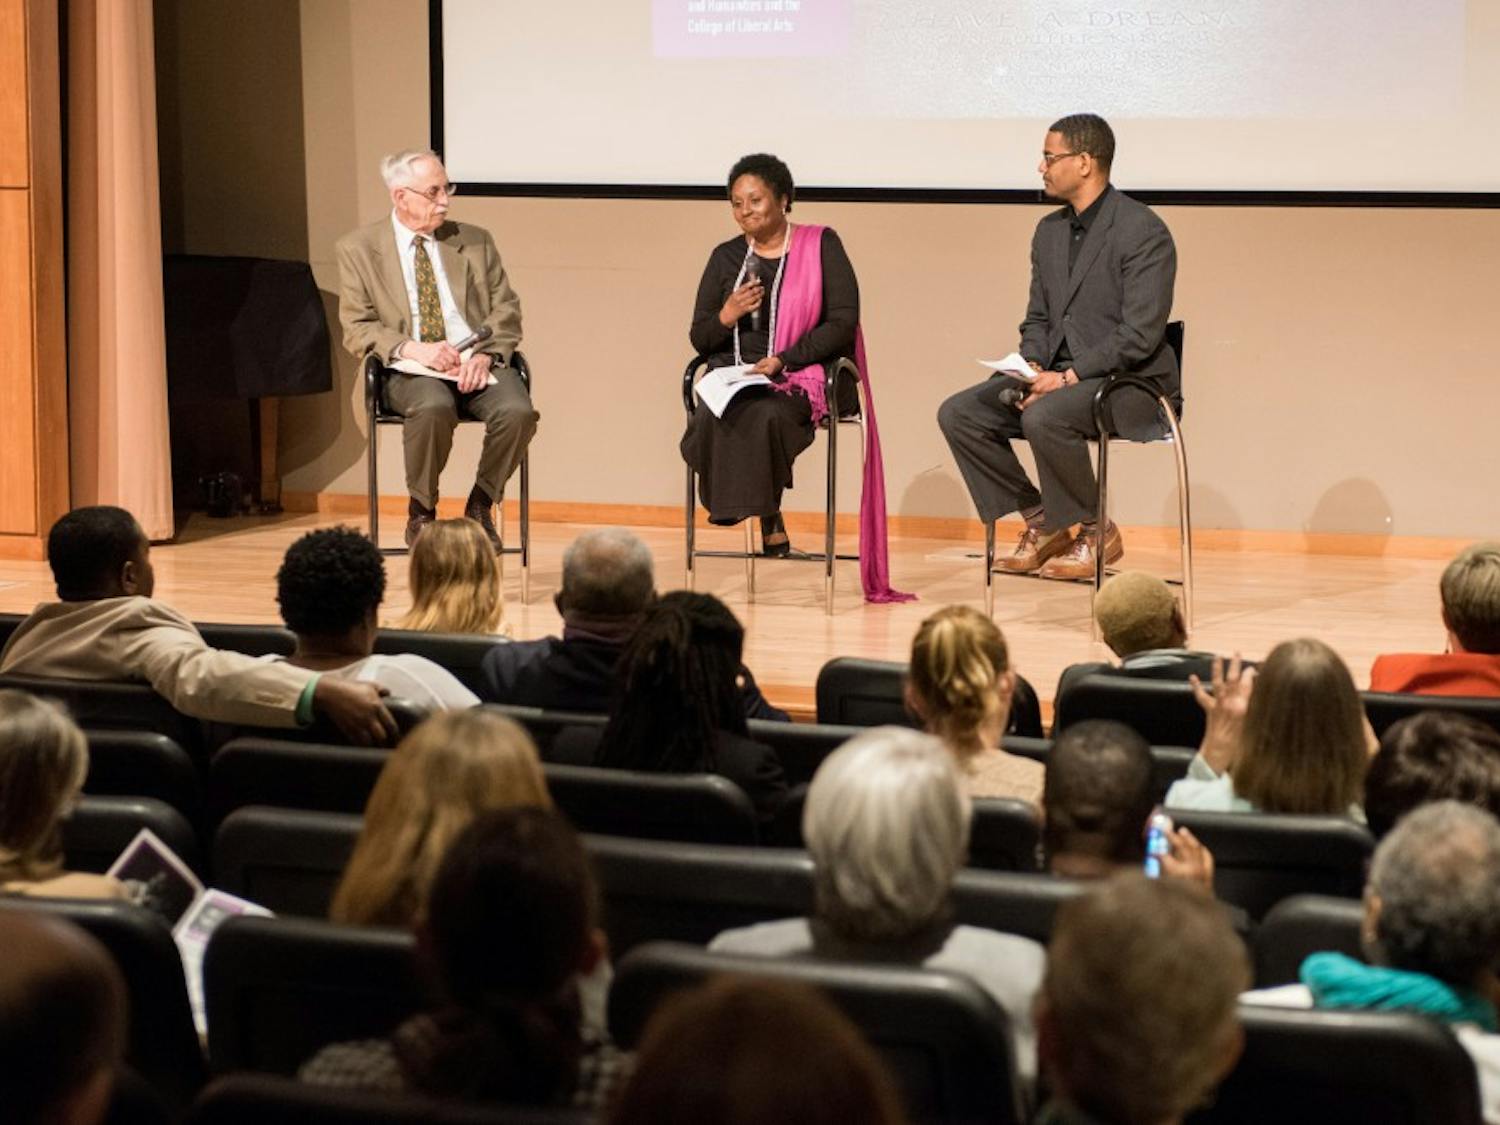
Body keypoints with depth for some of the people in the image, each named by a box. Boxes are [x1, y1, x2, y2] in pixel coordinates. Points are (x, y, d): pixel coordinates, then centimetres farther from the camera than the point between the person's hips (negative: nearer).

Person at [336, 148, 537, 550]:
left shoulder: (475, 242, 14)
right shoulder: (358, 249, 6)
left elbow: (507, 310, 10)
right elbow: (358, 329, 1)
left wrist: (484, 355, -11)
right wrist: (414, 349, -17)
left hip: (477, 365, 3)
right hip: (410, 370, -2)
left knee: (518, 410, -30)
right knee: (433, 407, -38)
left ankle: (480, 506, -6)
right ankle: (421, 513, -14)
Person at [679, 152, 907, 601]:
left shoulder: (820, 245, 5)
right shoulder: (725, 257, 16)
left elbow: (843, 321, -5)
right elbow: (698, 339, 17)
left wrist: (782, 361, -15)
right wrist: (726, 317, -6)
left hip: (799, 380, -3)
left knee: (761, 415, -37)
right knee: (711, 419, -32)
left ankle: (758, 512, -18)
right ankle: (769, 524, -21)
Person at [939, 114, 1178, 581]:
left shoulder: (1143, 231, -13)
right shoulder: (1050, 231, 13)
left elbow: (1140, 335, -20)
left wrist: (1068, 377, -24)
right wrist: (1031, 368, -5)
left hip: (1130, 382, -8)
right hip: (1058, 373, 8)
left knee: (1044, 417, -36)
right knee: (958, 413, -8)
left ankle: (1096, 533, -13)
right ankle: (1041, 523, 2)